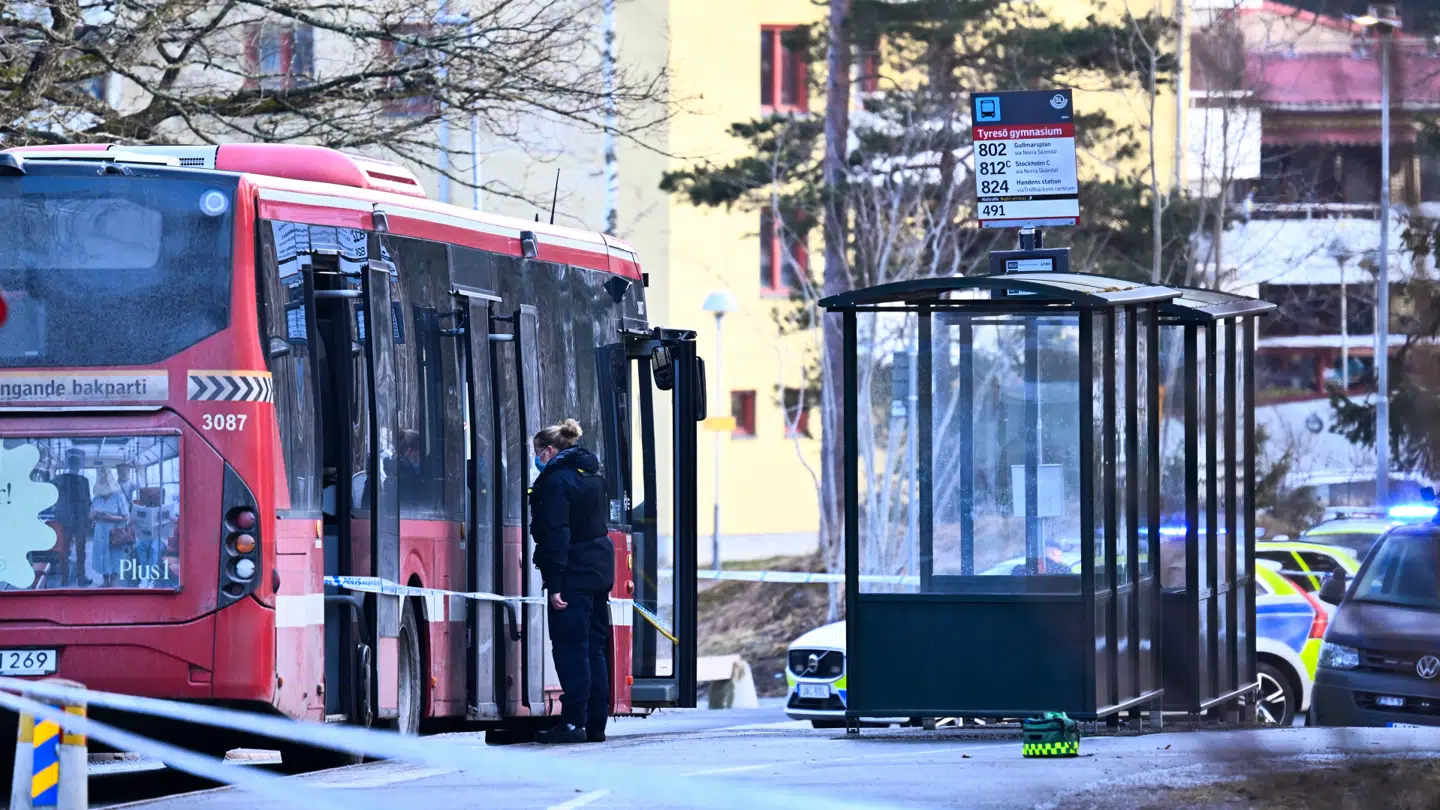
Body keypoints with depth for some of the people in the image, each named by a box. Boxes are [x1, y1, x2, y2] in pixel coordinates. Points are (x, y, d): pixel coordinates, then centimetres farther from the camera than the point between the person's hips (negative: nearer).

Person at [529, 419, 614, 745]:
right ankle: (596, 722, 14)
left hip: (574, 572, -9)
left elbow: (557, 534, -18)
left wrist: (554, 584, -20)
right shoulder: (593, 476, 15)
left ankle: (573, 721, -9)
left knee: (571, 647, -7)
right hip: (600, 568, 9)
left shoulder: (556, 481, -12)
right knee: (593, 647, 12)